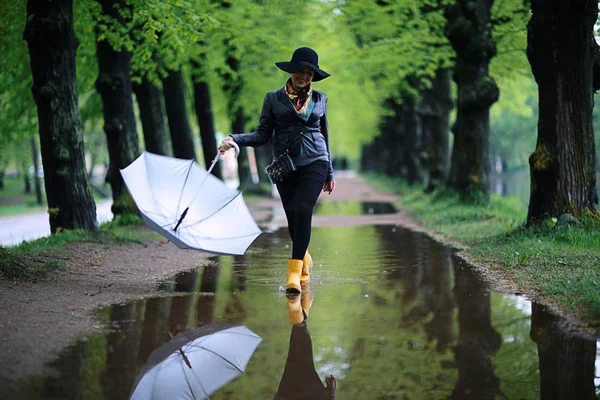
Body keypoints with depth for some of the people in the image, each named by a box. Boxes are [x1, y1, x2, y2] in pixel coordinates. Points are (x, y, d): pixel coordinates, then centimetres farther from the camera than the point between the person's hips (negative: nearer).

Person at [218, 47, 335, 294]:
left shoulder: (320, 99, 10)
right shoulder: (274, 99, 5)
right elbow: (263, 135, 3)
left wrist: (330, 173, 19)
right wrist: (235, 139, -14)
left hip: (315, 163, -1)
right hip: (286, 166, 1)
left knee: (303, 210, -21)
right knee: (293, 218, 4)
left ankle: (294, 273, -25)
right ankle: (304, 260, 34)